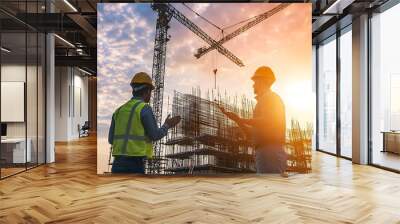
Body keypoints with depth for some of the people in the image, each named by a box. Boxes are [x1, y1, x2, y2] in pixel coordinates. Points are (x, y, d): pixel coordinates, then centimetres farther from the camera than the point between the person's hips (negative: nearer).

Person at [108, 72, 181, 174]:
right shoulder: (144, 108, -8)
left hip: (118, 162, 7)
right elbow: (155, 135, -7)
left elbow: (111, 139, 13)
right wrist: (167, 126, 12)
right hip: (135, 163, -7)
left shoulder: (119, 110, 14)